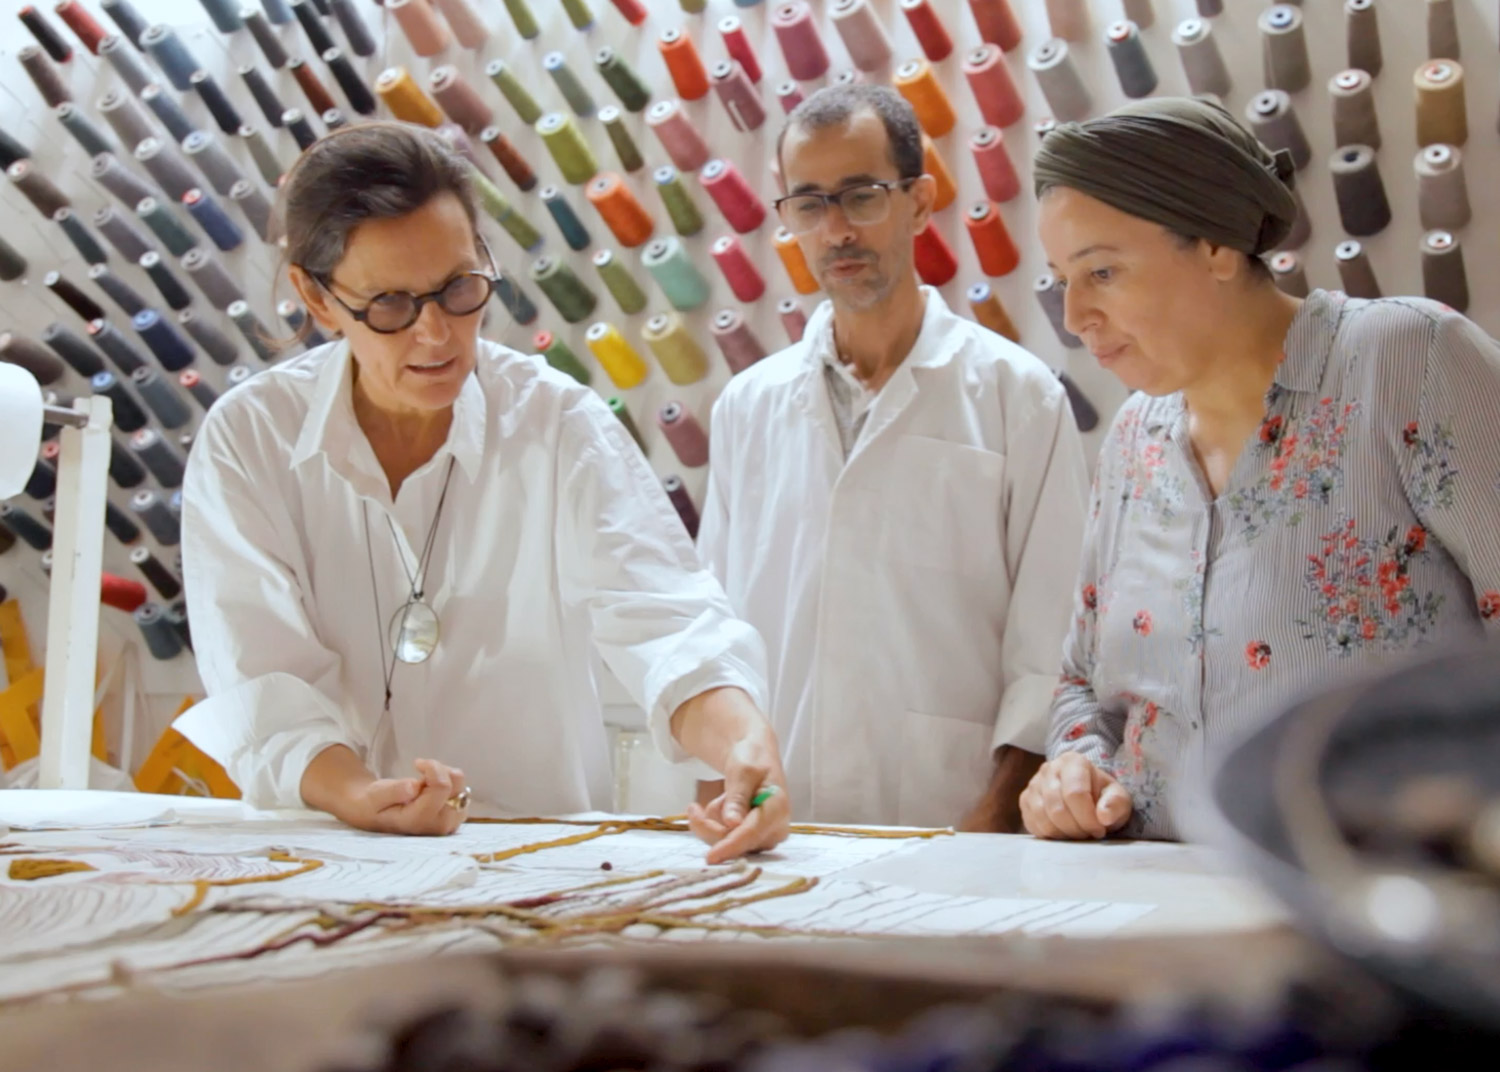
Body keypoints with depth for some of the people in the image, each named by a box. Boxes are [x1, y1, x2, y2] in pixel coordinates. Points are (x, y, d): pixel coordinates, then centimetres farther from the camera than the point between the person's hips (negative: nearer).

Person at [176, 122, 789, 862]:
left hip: (543, 851, -1)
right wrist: (355, 797, -30)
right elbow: (265, 680, -10)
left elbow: (664, 619, -16)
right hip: (323, 858, 2)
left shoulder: (560, 427, -4)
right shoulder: (246, 440, -3)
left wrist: (743, 745, -37)